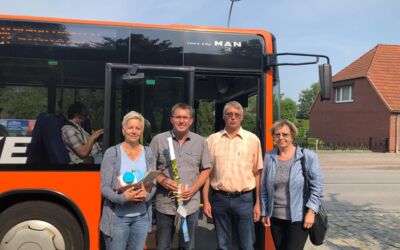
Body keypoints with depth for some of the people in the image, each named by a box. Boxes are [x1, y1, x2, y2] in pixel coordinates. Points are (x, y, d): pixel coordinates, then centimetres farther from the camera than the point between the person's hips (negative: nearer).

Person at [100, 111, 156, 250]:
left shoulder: (148, 153, 4)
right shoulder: (112, 153, -6)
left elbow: (153, 184, 5)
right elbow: (104, 187, -8)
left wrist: (147, 195, -16)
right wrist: (122, 198, -24)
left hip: (141, 217, 4)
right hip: (117, 217, -3)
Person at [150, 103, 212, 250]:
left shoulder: (200, 142, 3)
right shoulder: (158, 140, -2)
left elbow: (206, 169, 8)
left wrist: (194, 189, -6)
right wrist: (161, 180, -14)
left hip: (190, 205, 1)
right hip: (164, 204, -1)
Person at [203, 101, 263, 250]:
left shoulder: (252, 139, 0)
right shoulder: (212, 140, 3)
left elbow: (257, 173, 3)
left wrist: (258, 203, 2)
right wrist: (206, 201, 1)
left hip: (244, 199, -1)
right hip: (219, 199, 1)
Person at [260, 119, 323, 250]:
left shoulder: (308, 157, -6)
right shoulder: (269, 157, 2)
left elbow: (317, 186, -6)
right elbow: (264, 188, 8)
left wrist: (311, 211, -12)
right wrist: (264, 212, 7)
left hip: (299, 217, -3)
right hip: (275, 217, 4)